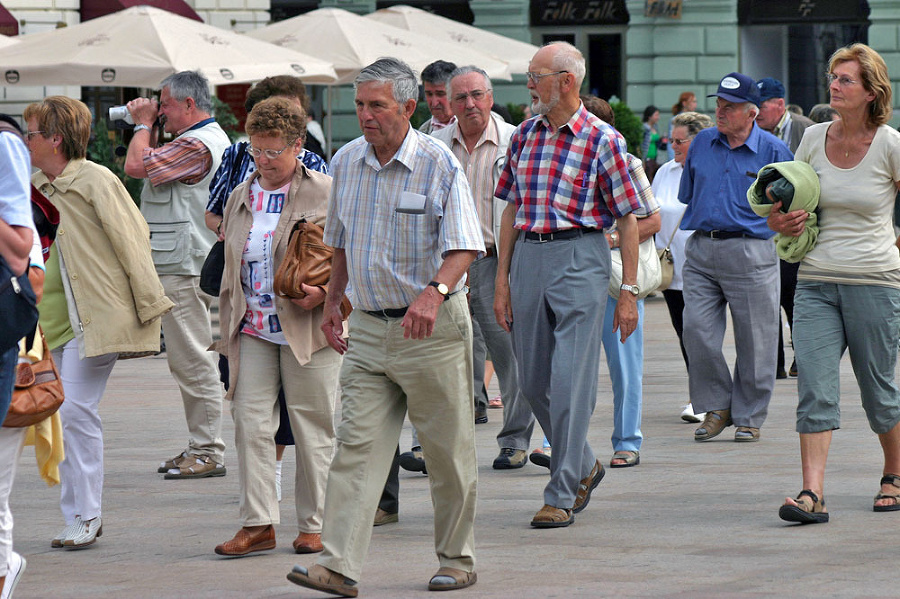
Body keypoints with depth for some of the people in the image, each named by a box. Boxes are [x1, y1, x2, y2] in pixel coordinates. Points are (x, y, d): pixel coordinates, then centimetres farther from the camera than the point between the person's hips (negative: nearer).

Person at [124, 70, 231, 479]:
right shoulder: (213, 139, 18)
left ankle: (207, 453, -6)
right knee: (188, 360, 14)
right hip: (183, 265, 11)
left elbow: (136, 166, -21)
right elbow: (155, 167, 25)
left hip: (183, 270, -11)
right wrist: (148, 127, 15)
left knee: (192, 361, -8)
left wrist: (143, 124, -5)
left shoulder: (196, 145, -17)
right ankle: (200, 447, 19)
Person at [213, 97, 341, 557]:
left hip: (306, 329, -5)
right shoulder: (241, 197, 15)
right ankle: (258, 523, 2)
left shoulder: (326, 194, -2)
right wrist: (229, 323, 19)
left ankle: (314, 524, 11)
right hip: (252, 330, 5)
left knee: (312, 428, 2)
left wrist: (323, 292, -18)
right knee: (250, 424, -1)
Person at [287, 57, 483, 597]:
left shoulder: (440, 165, -10)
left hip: (434, 328, -4)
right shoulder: (346, 162, 7)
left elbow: (464, 245, -18)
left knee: (447, 450, 5)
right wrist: (334, 300, 20)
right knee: (357, 445, -5)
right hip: (371, 327, 5)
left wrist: (434, 293, -34)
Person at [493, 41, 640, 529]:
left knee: (570, 381, -7)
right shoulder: (524, 136, 11)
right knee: (533, 382, 10)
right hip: (527, 256, 6)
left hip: (579, 258, -6)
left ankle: (562, 495, -3)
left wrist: (629, 291, -7)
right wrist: (502, 281, 12)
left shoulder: (602, 140, -5)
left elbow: (627, 219, -4)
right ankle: (584, 466, 30)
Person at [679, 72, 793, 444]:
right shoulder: (701, 144, 11)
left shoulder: (773, 151, -1)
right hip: (700, 252, 3)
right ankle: (716, 408, 9)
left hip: (750, 254, -3)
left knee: (753, 340, 1)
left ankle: (749, 417, 13)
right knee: (697, 331, -7)